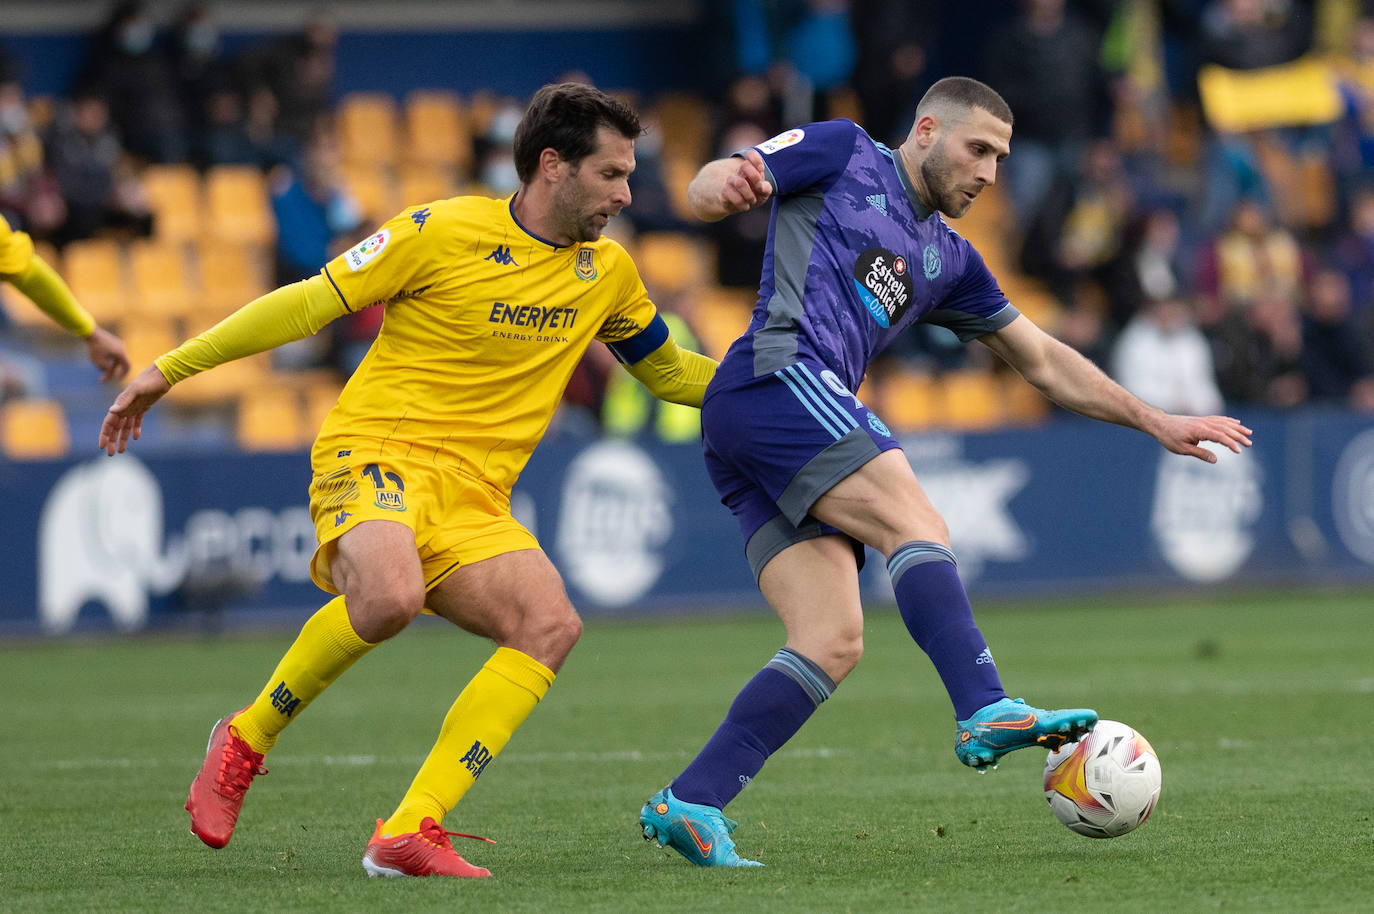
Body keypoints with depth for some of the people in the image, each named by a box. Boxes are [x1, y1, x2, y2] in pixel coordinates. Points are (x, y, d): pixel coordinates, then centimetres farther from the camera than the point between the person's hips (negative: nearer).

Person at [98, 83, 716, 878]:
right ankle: (247, 740, -11)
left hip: (472, 499, 6)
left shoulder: (608, 274, 11)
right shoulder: (442, 233, -7)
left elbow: (669, 372, 29)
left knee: (552, 626, -23)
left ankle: (410, 833, -24)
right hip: (376, 452, -6)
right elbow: (306, 305, -2)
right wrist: (169, 371, 0)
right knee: (390, 597, -38)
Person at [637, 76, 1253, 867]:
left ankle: (690, 805, -11)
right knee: (917, 525, -23)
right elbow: (703, 189, 2)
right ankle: (986, 713, -40)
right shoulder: (844, 155, 10)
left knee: (833, 644, -7)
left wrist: (1156, 422, 27)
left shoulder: (947, 259, 28)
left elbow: (1044, 362, 32)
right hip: (780, 378, -8)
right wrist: (728, 185, -23)